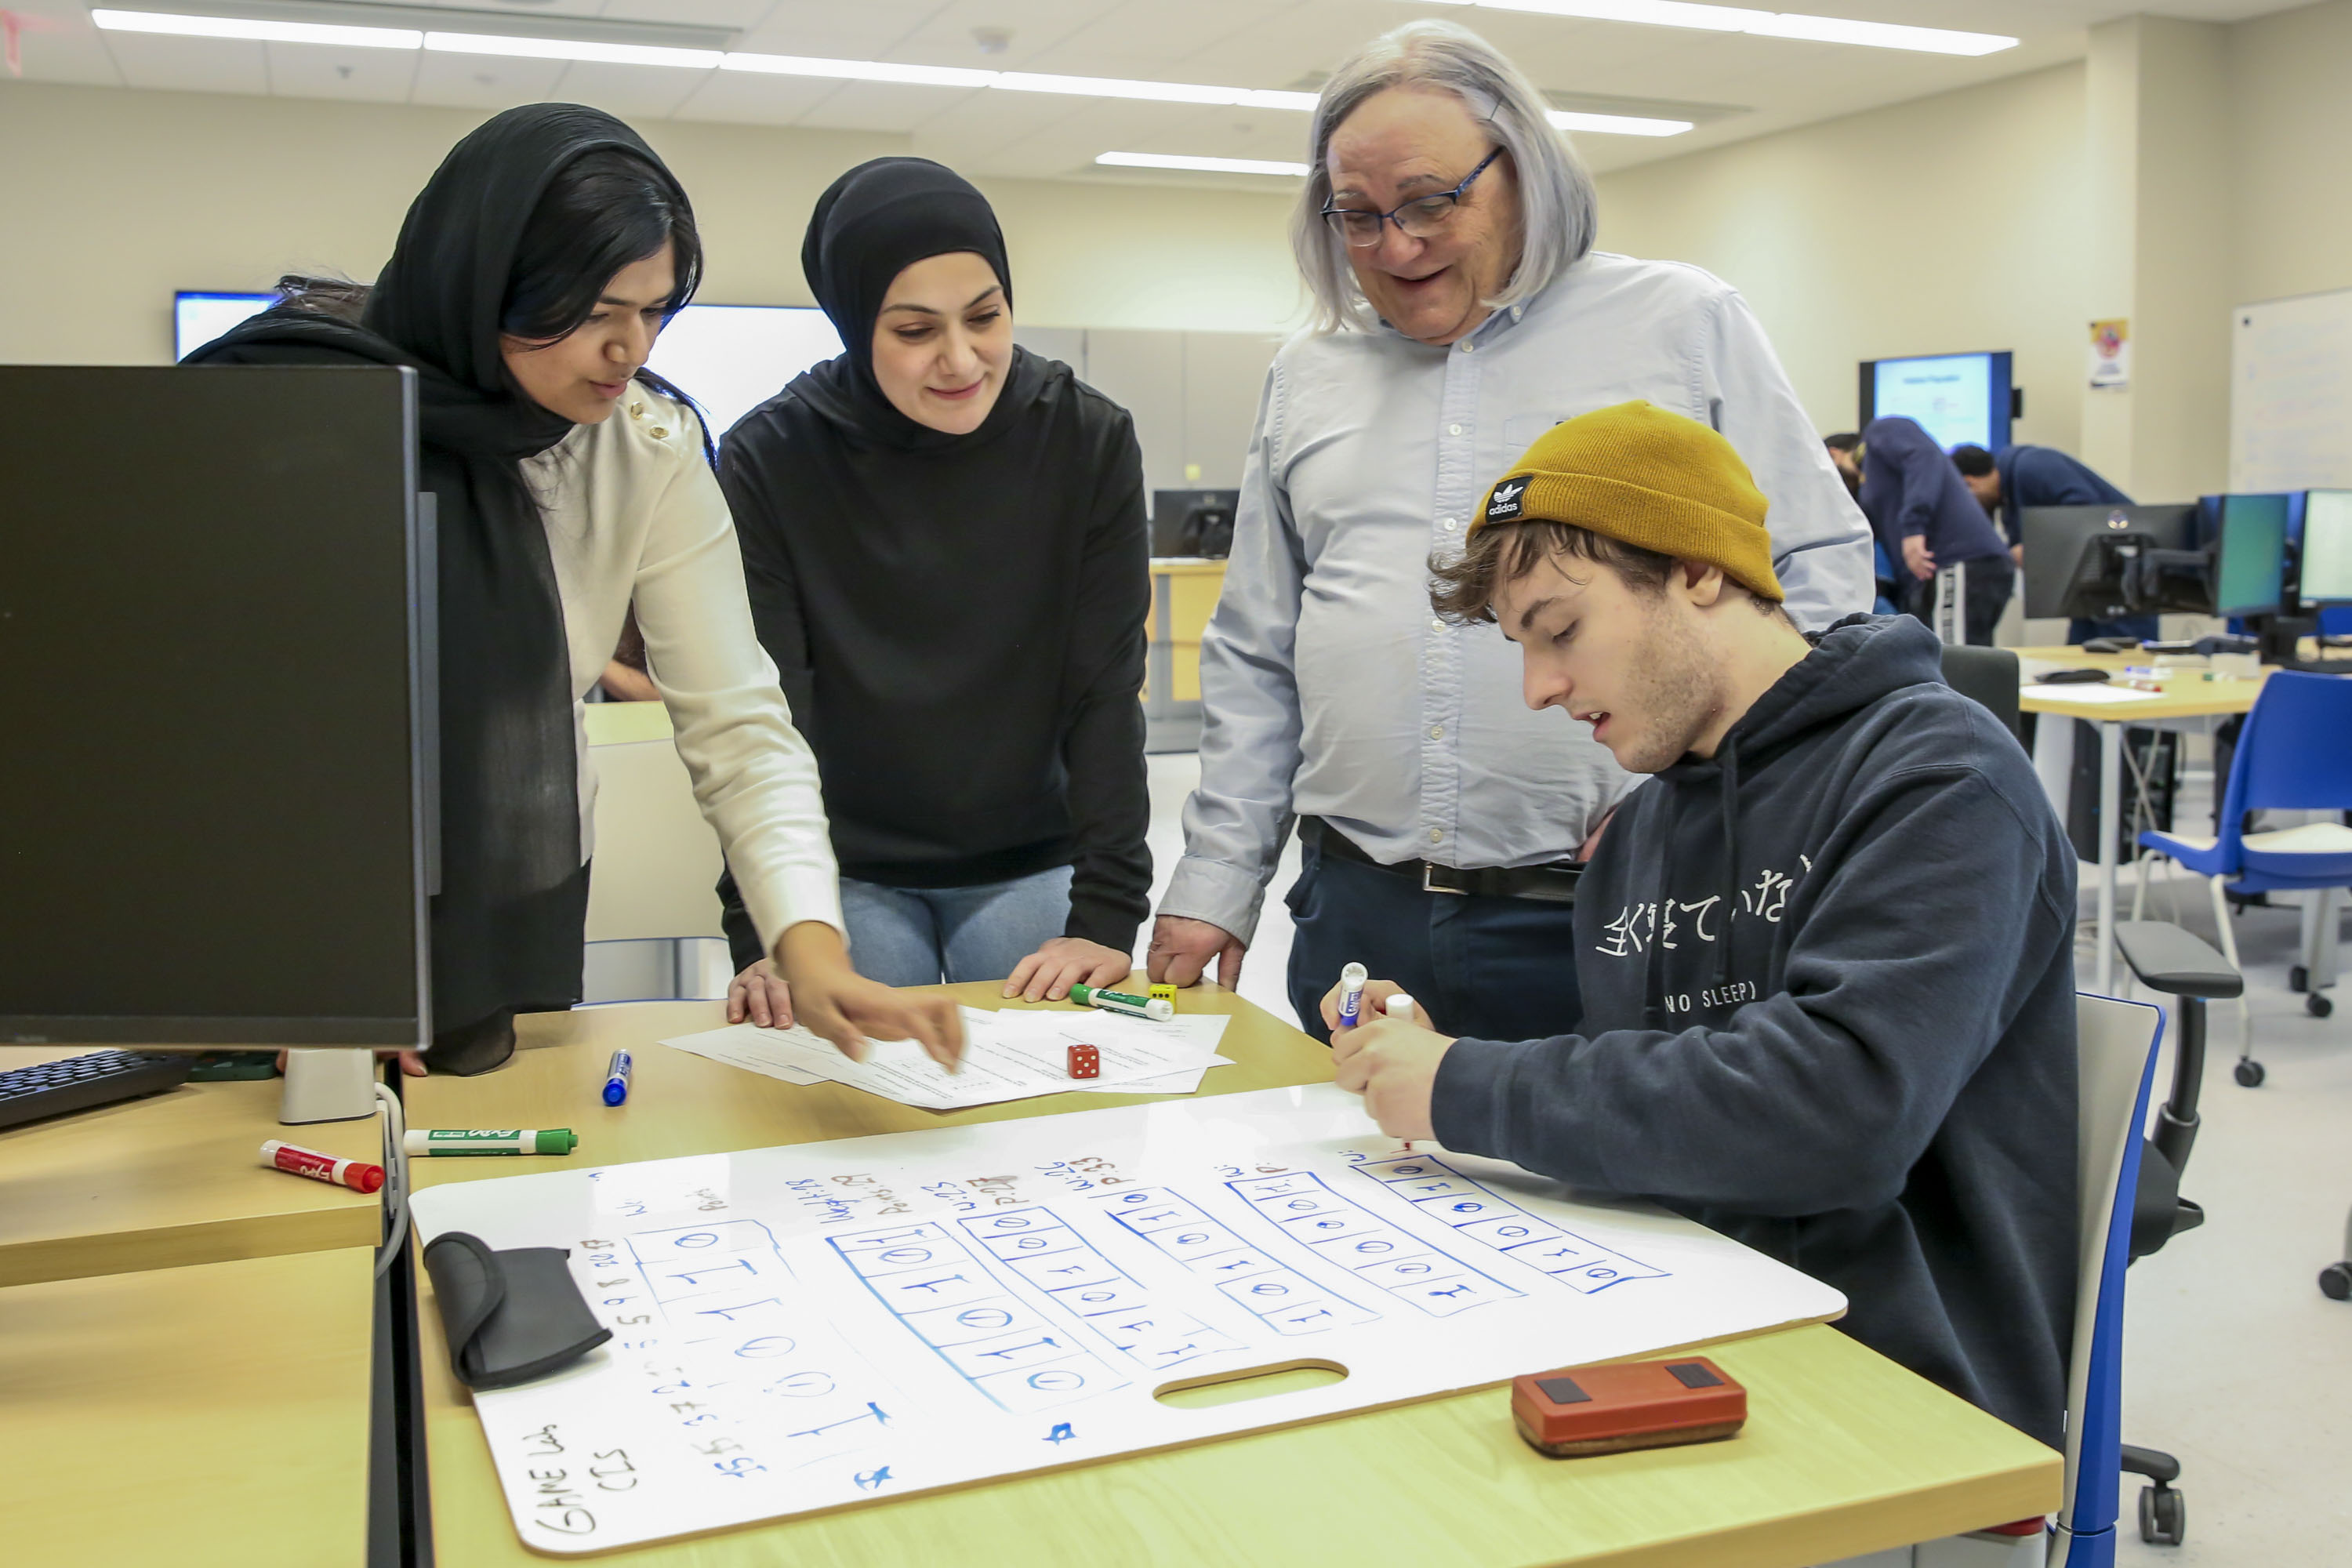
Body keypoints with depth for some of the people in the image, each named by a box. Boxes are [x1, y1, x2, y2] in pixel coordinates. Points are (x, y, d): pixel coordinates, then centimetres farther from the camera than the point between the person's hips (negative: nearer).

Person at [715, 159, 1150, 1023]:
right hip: (847, 875, -1)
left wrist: (1107, 915, -17)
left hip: (1029, 867, 1)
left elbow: (1105, 693, -11)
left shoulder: (1089, 440, -10)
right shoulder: (767, 459, -13)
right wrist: (761, 935, -24)